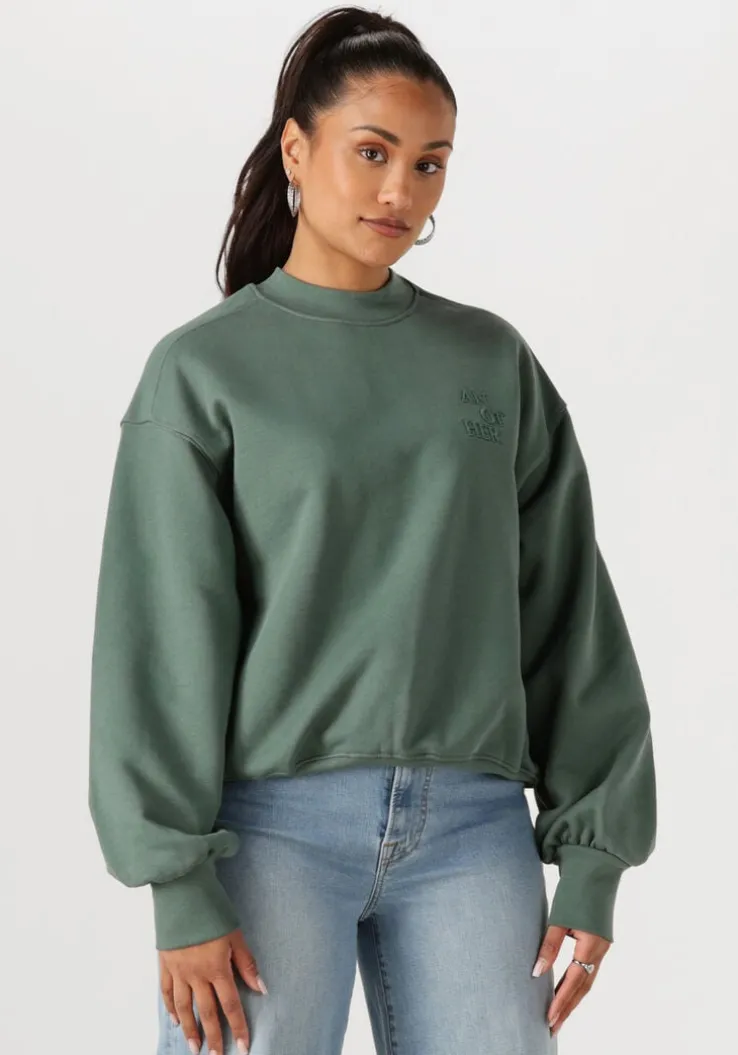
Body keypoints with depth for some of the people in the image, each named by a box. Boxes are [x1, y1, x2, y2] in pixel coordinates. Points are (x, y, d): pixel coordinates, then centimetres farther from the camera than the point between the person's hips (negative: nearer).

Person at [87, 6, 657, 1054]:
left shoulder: (495, 363, 10)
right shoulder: (203, 371, 2)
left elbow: (571, 618, 10)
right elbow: (161, 641, -2)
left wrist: (594, 859, 5)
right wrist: (181, 889, -8)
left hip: (472, 828, 3)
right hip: (270, 824, -2)